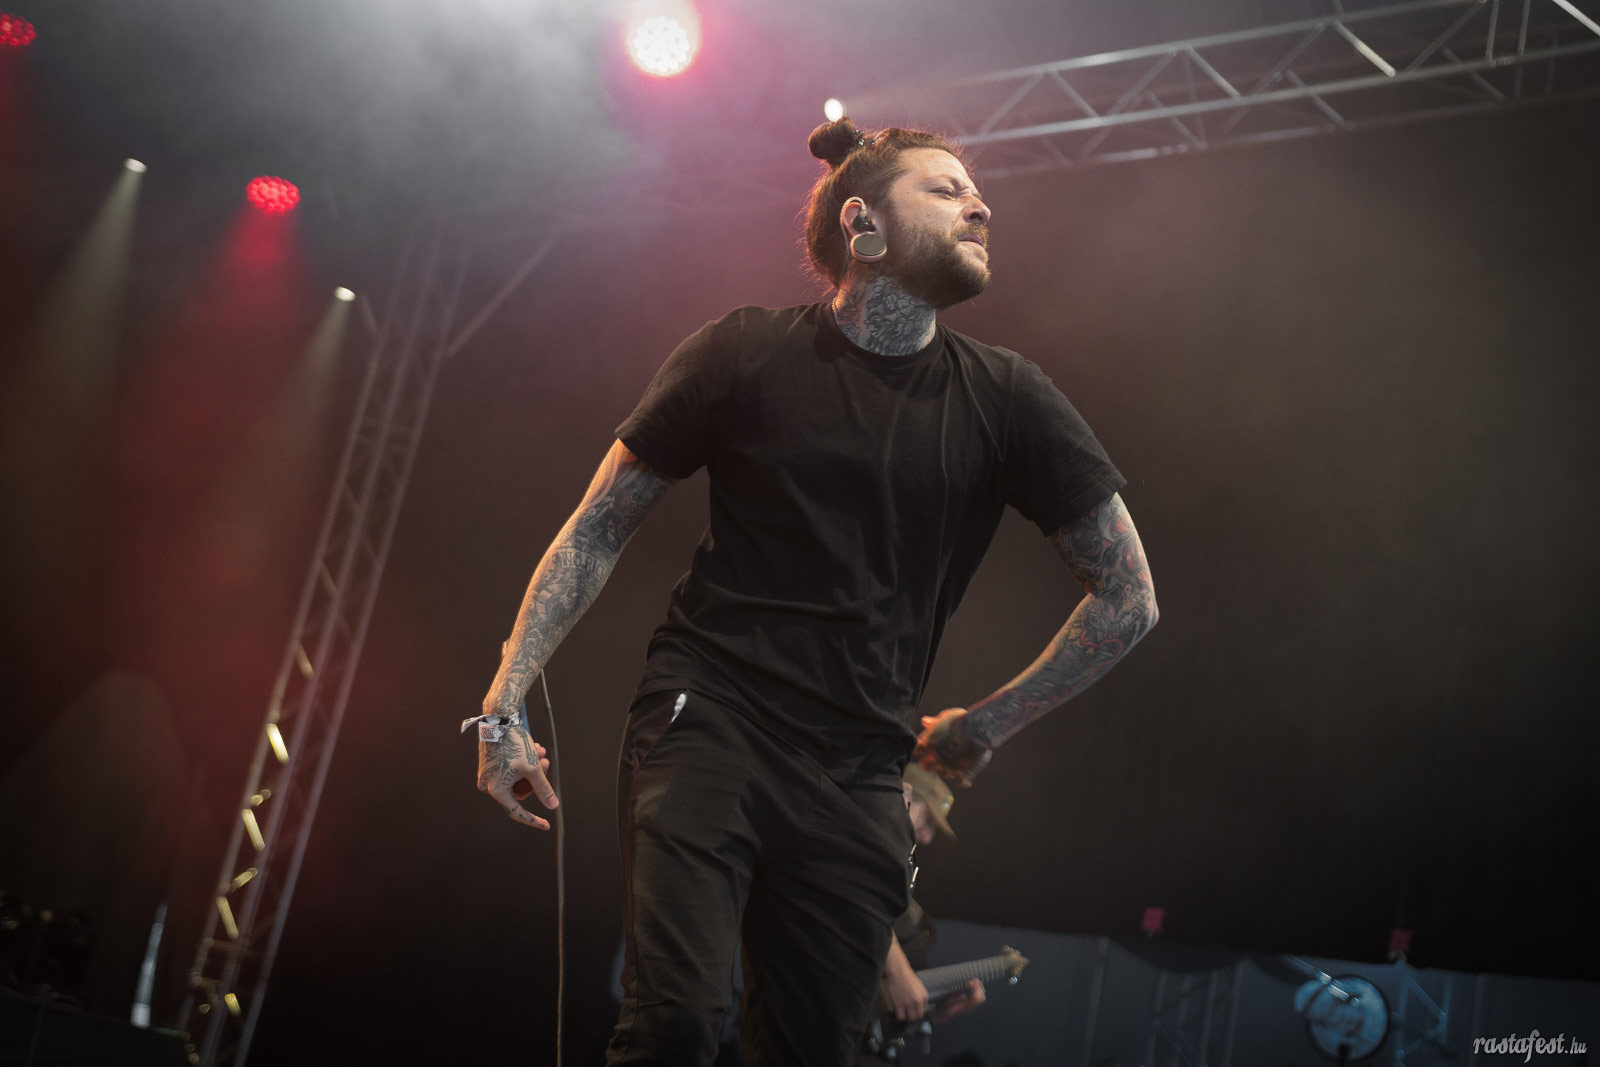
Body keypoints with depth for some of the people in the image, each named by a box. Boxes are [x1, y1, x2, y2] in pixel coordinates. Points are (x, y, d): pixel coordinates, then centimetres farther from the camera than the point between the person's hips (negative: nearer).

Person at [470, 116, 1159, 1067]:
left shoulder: (1006, 400, 4)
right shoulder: (747, 354, 1)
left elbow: (1128, 598, 10)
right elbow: (598, 532, 7)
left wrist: (983, 726, 10)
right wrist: (505, 704, 0)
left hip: (855, 777, 3)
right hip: (705, 727, -2)